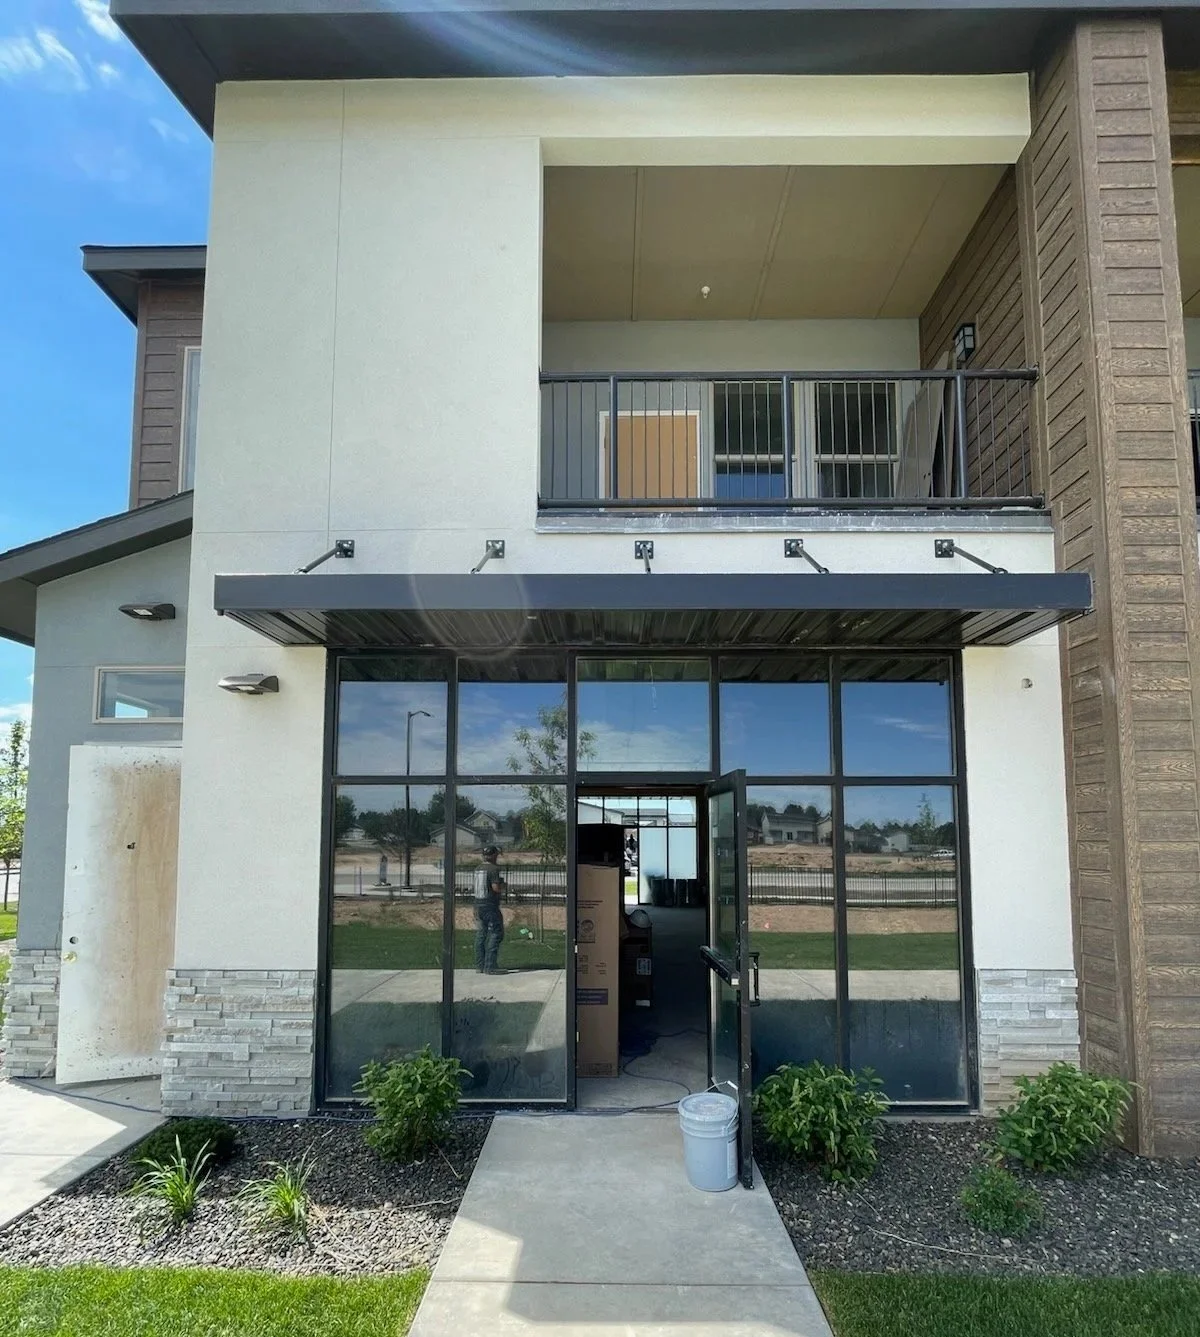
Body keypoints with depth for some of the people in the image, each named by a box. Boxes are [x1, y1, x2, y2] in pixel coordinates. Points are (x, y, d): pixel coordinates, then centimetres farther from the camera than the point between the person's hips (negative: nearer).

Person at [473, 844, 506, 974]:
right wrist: (503, 885, 2)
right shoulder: (494, 869, -13)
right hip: (490, 906, -8)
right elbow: (496, 888, -20)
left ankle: (479, 966, 13)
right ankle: (490, 967, -6)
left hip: (478, 905, 8)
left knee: (480, 935, 11)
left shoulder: (478, 869, 11)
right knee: (495, 934, -2)